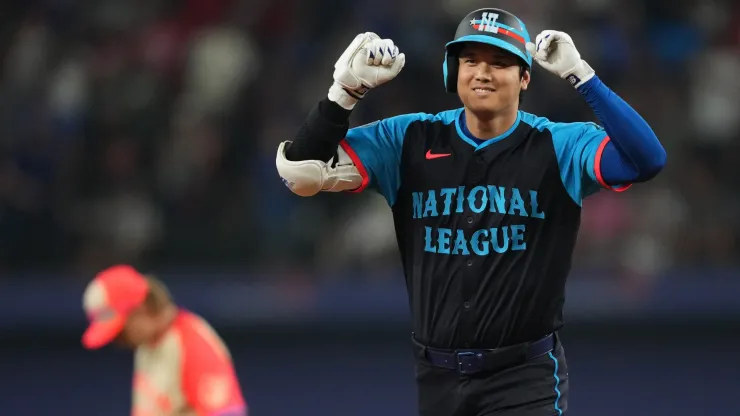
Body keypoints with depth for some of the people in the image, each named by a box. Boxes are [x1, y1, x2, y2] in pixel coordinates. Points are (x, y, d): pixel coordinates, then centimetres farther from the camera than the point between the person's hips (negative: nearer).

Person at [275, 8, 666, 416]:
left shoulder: (558, 146, -4)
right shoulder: (409, 141, 3)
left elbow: (646, 160, -21)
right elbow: (300, 172, -2)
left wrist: (580, 75, -25)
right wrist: (346, 90, -15)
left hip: (525, 379, -3)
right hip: (436, 377, 3)